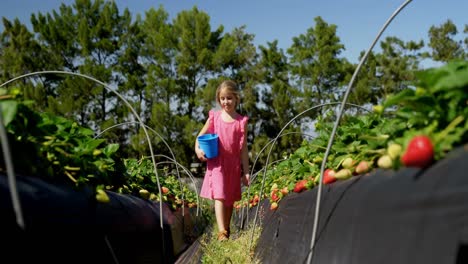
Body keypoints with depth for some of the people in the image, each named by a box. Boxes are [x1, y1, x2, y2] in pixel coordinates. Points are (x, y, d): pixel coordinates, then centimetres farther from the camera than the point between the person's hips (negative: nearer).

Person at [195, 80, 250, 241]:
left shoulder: (241, 121, -3)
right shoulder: (214, 116, 0)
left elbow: (243, 148, -1)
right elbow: (201, 135, 10)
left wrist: (246, 172, -1)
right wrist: (198, 149, -9)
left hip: (234, 165, 1)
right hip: (216, 163, -1)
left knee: (230, 199, 13)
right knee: (219, 197, -12)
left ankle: (226, 229, 31)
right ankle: (222, 233, -17)